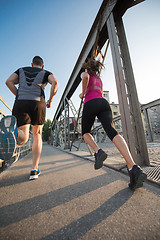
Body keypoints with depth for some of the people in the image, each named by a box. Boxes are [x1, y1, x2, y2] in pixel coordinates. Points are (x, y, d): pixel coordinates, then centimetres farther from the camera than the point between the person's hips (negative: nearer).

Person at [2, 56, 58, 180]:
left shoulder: (21, 70, 29)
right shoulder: (46, 73, 22)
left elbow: (9, 82, 13)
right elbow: (55, 82, -1)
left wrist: (20, 97, 16)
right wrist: (50, 100, 5)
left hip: (20, 104, 2)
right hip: (38, 103, -1)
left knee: (23, 139, -2)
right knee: (37, 135, 13)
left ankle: (12, 128, -40)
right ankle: (34, 169, 9)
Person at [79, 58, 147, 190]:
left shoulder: (85, 74, 22)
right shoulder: (99, 79, 38)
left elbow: (85, 77, -6)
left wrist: (83, 93, 6)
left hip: (90, 104, -4)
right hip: (104, 103, 5)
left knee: (85, 132, 14)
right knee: (112, 132, -17)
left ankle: (98, 152, -14)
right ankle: (133, 168, -35)